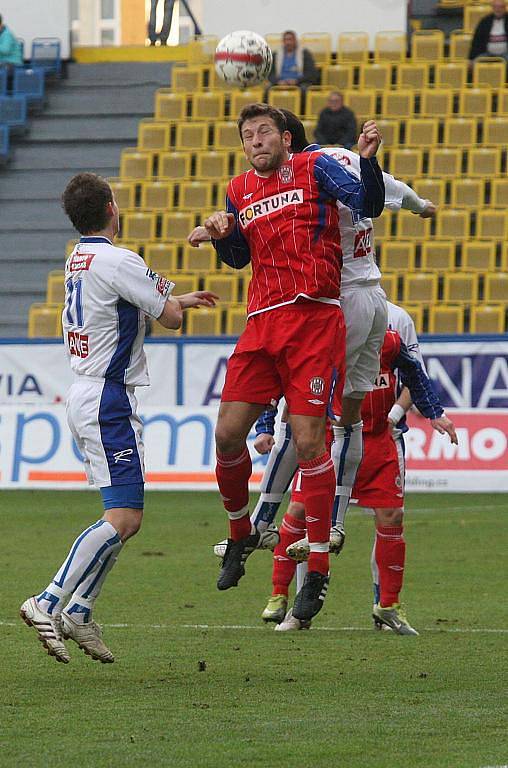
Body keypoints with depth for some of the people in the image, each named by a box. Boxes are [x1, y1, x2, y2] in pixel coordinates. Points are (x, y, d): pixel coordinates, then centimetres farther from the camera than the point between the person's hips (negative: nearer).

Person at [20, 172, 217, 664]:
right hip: (108, 400, -10)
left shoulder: (78, 260, 13)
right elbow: (169, 318, -8)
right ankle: (49, 603, -20)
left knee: (123, 517, 13)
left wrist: (180, 300, 38)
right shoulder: (118, 262, -15)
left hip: (84, 397, 10)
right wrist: (170, 299, 13)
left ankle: (79, 611, 10)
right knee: (123, 518, -14)